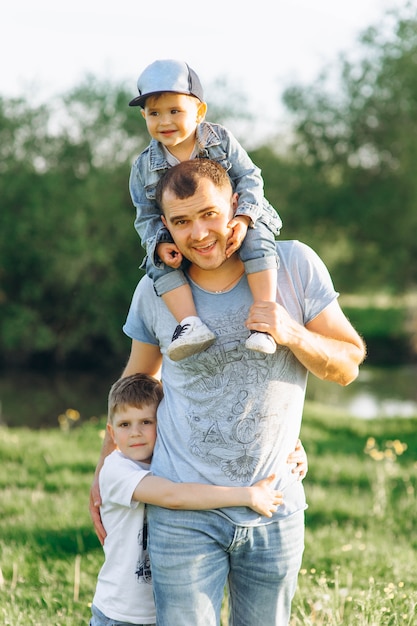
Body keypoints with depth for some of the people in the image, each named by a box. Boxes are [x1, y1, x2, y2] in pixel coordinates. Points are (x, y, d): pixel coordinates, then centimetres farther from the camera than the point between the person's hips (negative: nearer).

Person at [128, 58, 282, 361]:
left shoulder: (221, 140, -8)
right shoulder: (145, 167, -5)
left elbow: (249, 178, -9)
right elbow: (147, 216, -1)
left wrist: (244, 218, -26)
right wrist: (159, 245, -22)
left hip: (232, 222, -2)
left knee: (257, 239, -32)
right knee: (159, 264, -24)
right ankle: (191, 323, -35)